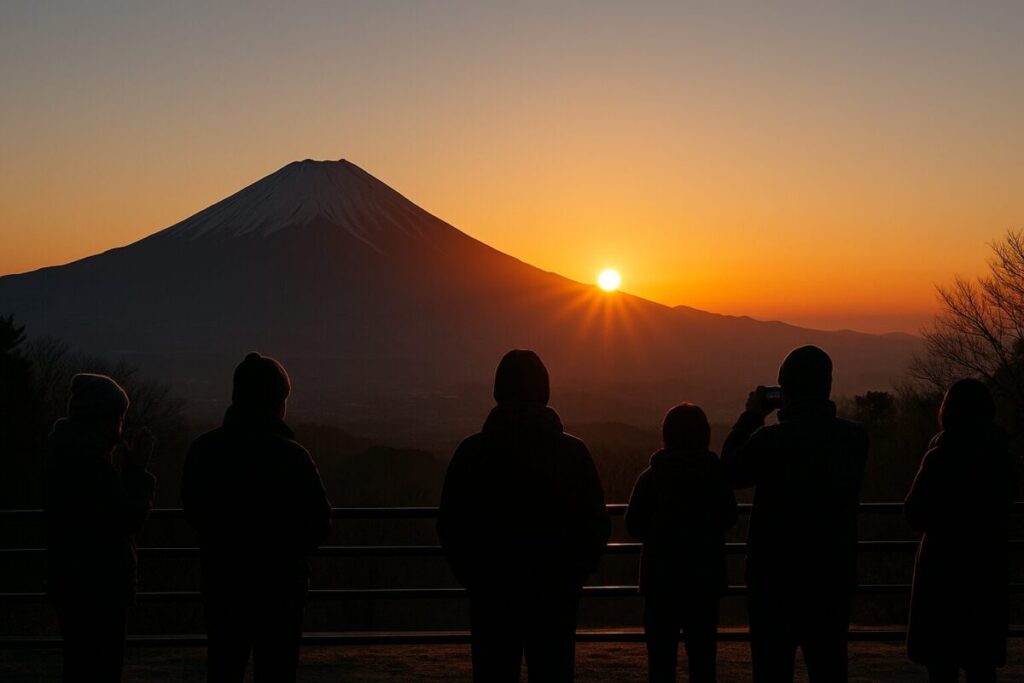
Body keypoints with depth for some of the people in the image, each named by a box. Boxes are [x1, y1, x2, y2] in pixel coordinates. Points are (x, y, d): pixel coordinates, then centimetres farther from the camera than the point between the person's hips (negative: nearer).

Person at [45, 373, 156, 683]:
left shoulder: (65, 451, 10)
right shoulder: (90, 460, -21)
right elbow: (131, 518, -17)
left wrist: (129, 470, 9)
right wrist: (137, 470, -7)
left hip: (71, 581, 10)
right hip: (97, 587, -10)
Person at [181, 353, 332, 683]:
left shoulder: (203, 450, -3)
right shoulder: (290, 455, -15)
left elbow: (193, 513, 7)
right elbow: (319, 526, -10)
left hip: (220, 584, 4)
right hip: (278, 585, -4)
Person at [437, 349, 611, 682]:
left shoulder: (471, 451, -3)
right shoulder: (573, 452, -2)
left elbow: (449, 526, 0)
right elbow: (597, 526, 2)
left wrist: (472, 575, 11)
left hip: (491, 592, 0)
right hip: (556, 593, 1)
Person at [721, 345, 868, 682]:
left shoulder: (769, 439, -16)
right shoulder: (854, 437, -4)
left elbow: (732, 471, 1)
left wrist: (751, 415, 8)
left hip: (776, 574, -4)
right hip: (834, 574, 4)